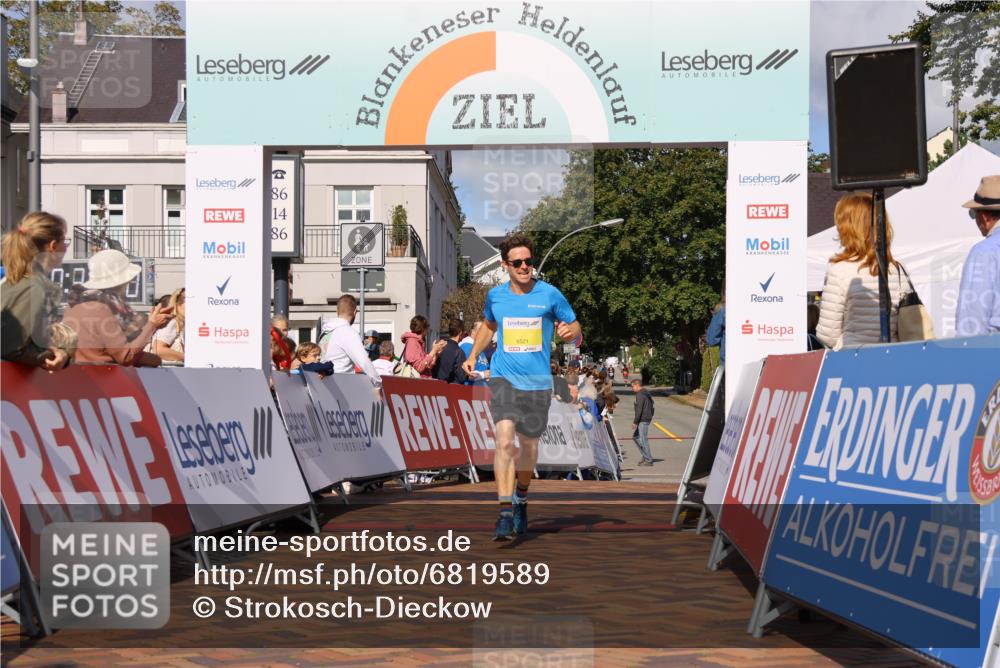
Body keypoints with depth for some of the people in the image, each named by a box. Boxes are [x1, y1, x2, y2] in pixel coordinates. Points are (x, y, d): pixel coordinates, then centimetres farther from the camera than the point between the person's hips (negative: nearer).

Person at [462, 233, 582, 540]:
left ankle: (521, 498, 40)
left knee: (529, 445, 12)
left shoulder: (549, 294, -3)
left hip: (537, 381, 0)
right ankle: (505, 513, -18)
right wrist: (473, 356, 15)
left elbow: (574, 326, 4)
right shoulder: (495, 295, 5)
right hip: (503, 377, 0)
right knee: (504, 440, -18)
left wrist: (571, 332, -19)